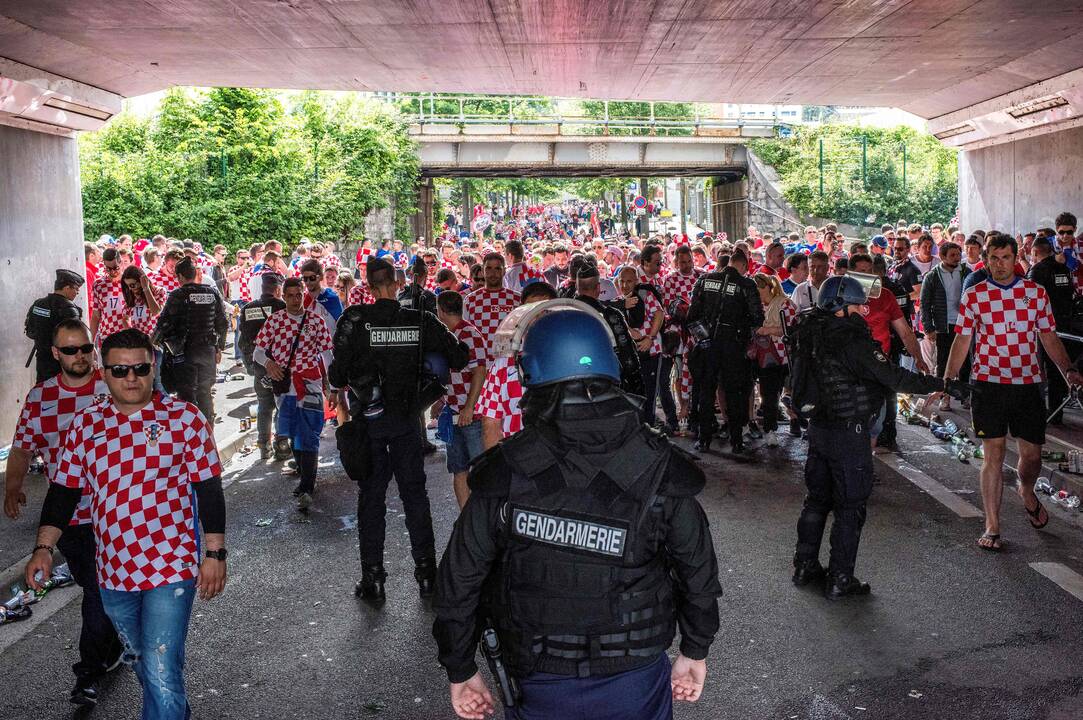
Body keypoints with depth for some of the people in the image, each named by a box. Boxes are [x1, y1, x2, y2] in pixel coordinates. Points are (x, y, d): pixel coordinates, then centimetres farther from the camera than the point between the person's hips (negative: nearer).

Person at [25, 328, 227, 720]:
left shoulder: (185, 418, -7)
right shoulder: (84, 424, 3)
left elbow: (208, 489, -5)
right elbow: (63, 491, 8)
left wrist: (215, 554, -6)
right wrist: (43, 548, -2)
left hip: (171, 567, -5)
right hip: (113, 572, 5)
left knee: (161, 673, -10)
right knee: (142, 661, 23)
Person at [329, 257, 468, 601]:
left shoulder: (355, 320, -14)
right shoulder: (421, 321, -8)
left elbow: (339, 373, -16)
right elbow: (458, 359, -6)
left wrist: (338, 380, 6)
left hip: (367, 419, -1)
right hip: (406, 419, 2)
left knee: (371, 496, 9)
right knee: (414, 492, 13)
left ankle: (373, 579, 14)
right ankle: (427, 573, 18)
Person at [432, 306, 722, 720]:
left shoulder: (502, 475, -15)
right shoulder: (660, 469, -14)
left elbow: (459, 584, -7)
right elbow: (698, 574, -3)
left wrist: (460, 671, 7)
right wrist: (695, 653, 13)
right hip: (636, 685, 0)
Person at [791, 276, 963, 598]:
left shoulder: (812, 336, 3)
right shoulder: (852, 339, -21)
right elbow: (893, 377, -22)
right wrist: (943, 385, -17)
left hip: (818, 426, 8)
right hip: (849, 433, -8)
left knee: (817, 498, 19)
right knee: (850, 507, 3)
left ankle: (805, 566, 28)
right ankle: (840, 580, 9)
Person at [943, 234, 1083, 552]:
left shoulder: (1036, 292, 5)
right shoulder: (973, 296, 1)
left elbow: (1049, 337, 9)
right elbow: (962, 341, 3)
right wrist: (947, 380, -4)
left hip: (1027, 384, 2)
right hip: (988, 385, -2)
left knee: (1032, 454, 8)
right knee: (993, 455, -1)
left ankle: (1026, 491, 43)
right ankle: (992, 527, 7)